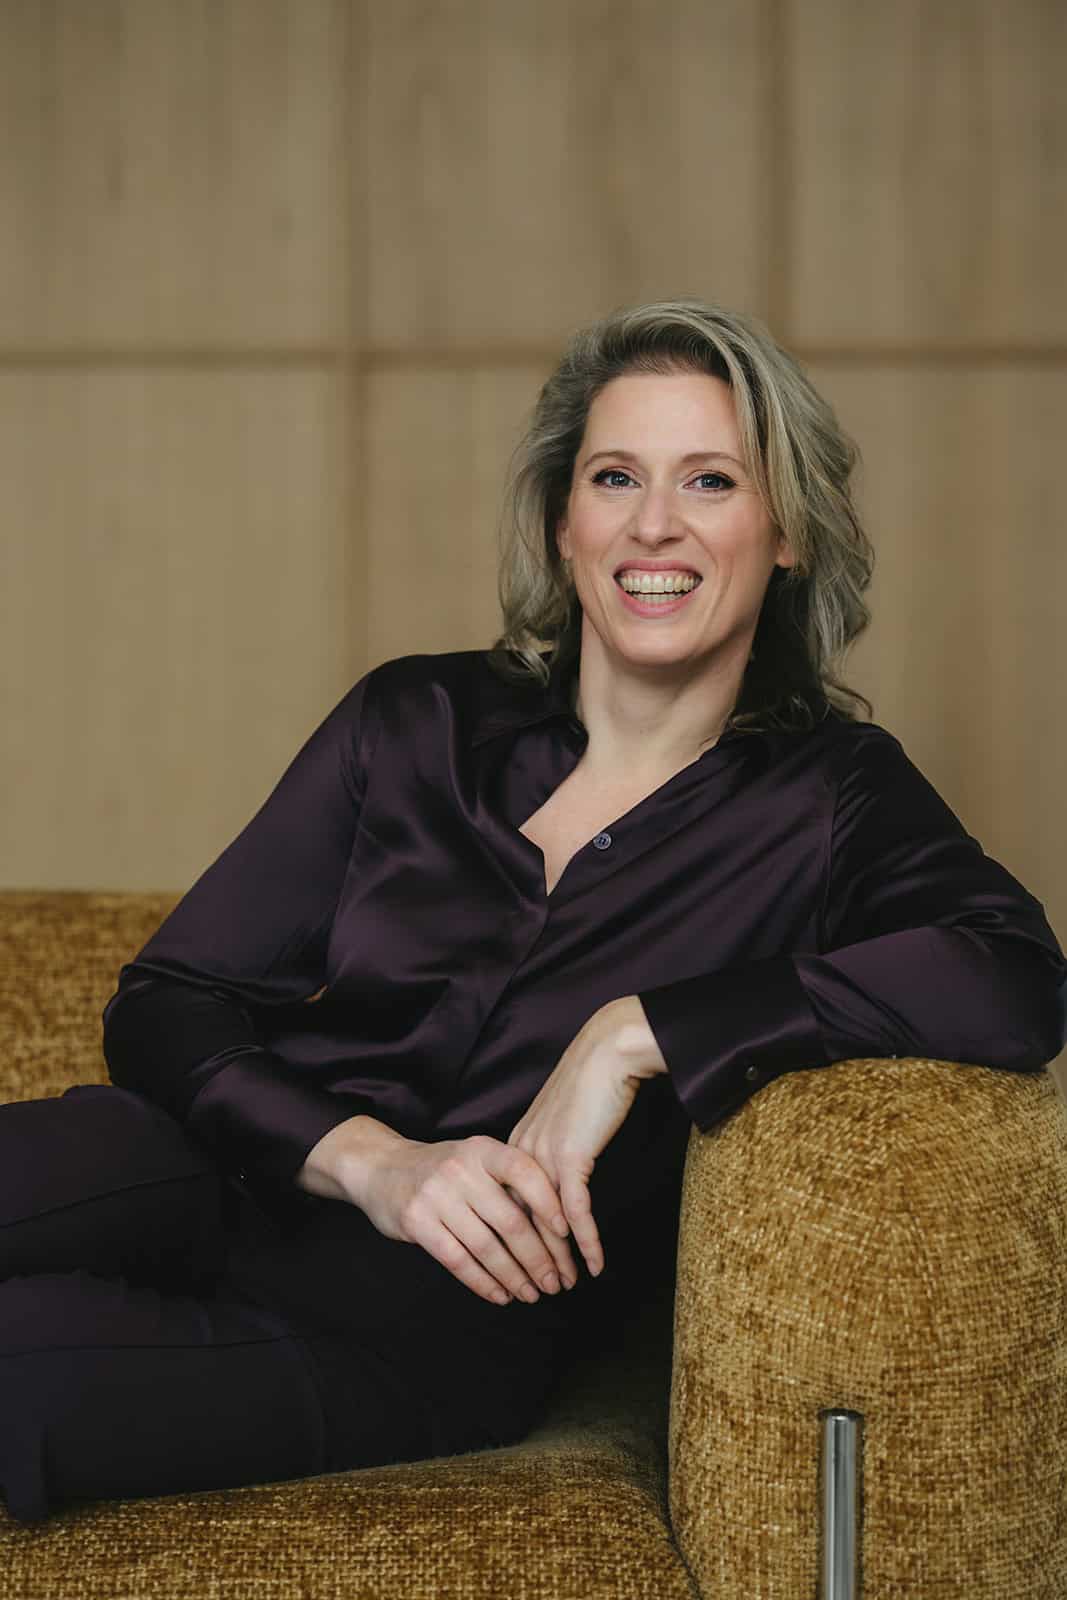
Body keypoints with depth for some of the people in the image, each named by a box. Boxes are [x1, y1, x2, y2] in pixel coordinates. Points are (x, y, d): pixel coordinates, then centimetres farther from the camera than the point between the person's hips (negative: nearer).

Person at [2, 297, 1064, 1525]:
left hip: (429, 1315, -3)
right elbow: (162, 1004, 6)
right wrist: (368, 1156, -14)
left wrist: (639, 1033, -19)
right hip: (240, 1178, 3)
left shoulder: (826, 797, 4)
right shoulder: (417, 721, 10)